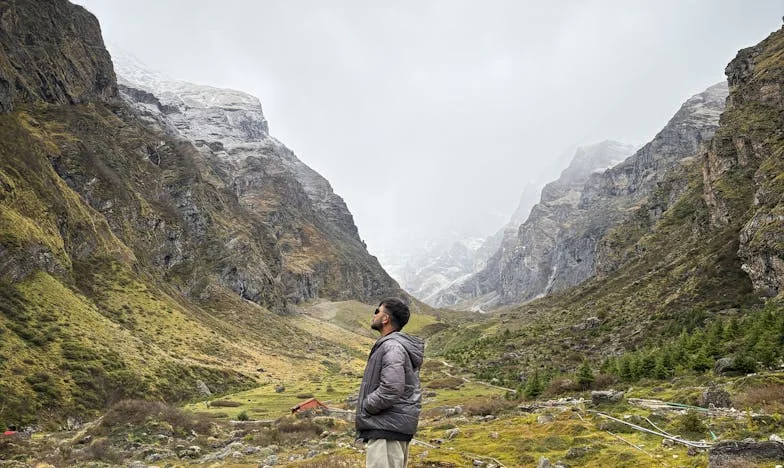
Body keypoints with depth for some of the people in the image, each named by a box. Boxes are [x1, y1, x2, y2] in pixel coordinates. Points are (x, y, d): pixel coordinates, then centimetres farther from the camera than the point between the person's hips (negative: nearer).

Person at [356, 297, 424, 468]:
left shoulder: (391, 347, -17)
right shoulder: (402, 345, 14)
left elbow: (391, 390, -27)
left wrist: (364, 407, -12)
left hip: (387, 429, -11)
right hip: (394, 427, 11)